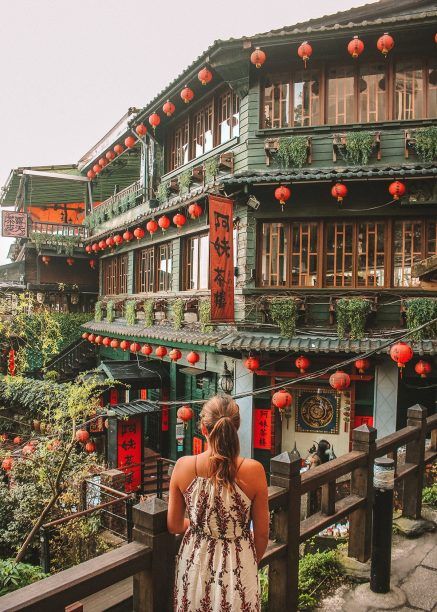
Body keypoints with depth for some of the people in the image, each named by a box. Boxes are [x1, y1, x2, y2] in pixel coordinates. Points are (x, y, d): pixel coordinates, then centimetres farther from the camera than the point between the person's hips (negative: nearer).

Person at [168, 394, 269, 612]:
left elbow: (174, 526, -4)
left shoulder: (183, 466, -17)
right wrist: (253, 564, 11)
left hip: (195, 563, 1)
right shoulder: (253, 471, -21)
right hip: (237, 566, -1)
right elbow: (261, 534, -9)